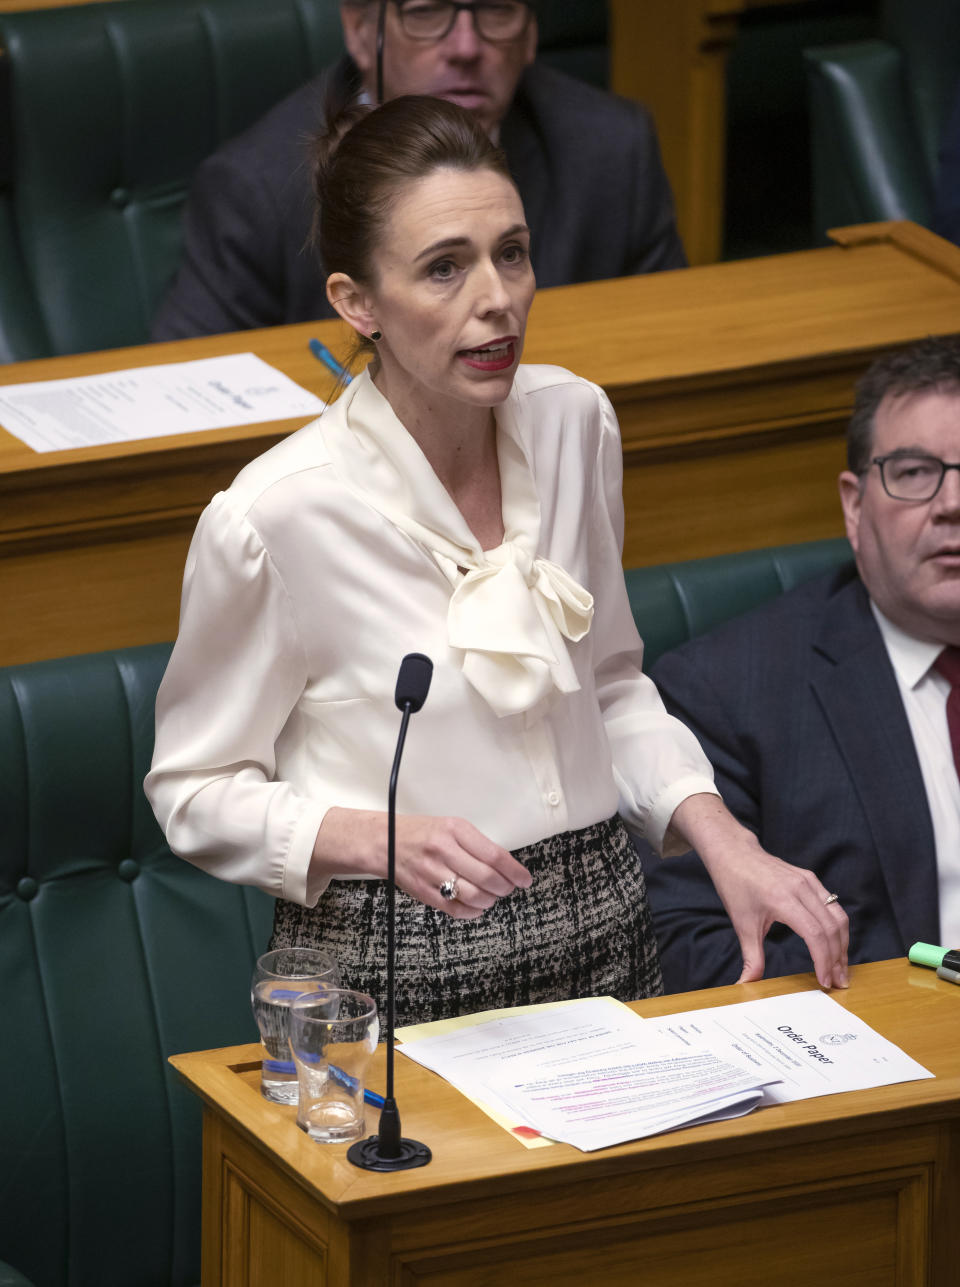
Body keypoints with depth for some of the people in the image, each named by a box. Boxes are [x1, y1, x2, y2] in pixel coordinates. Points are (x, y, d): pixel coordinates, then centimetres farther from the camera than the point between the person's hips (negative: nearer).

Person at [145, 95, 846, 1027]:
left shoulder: (574, 422, 0)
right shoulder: (274, 515, -16)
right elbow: (195, 791, -6)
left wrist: (724, 842, -1)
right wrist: (382, 840, -21)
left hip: (600, 928, 4)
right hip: (396, 971, -4)